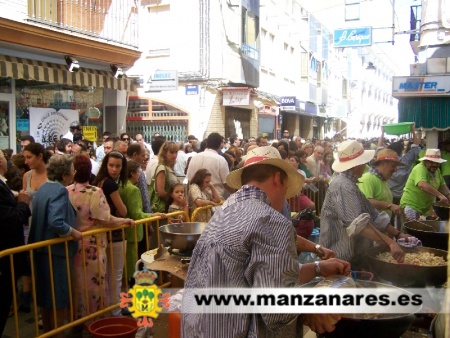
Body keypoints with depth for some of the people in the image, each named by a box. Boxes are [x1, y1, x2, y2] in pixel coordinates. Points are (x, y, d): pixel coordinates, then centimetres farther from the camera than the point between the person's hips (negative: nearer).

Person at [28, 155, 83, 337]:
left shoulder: (43, 187, 8)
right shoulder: (60, 191, -20)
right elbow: (56, 223, -32)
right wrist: (74, 232, -18)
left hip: (42, 249, 9)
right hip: (56, 251, -9)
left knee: (46, 296, 20)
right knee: (59, 298, 5)